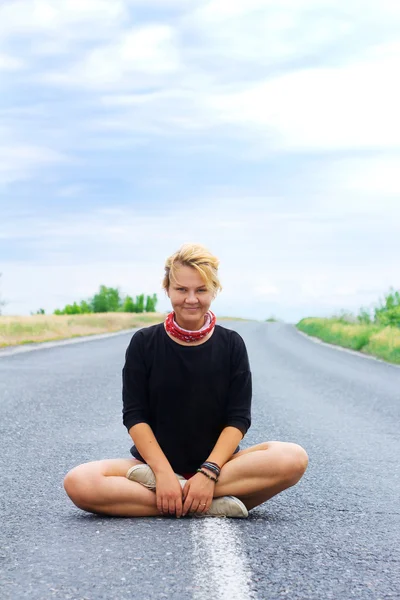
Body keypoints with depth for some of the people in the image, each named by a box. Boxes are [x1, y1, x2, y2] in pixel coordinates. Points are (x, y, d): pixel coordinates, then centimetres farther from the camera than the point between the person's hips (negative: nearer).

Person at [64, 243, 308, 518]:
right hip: (155, 462, 0)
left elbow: (238, 419, -4)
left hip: (217, 463, 1)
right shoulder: (144, 343, 1)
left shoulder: (231, 344, 2)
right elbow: (135, 416, -4)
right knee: (78, 483, -30)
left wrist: (208, 473, -20)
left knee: (294, 458, -28)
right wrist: (164, 473, -19)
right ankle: (215, 506, -30)